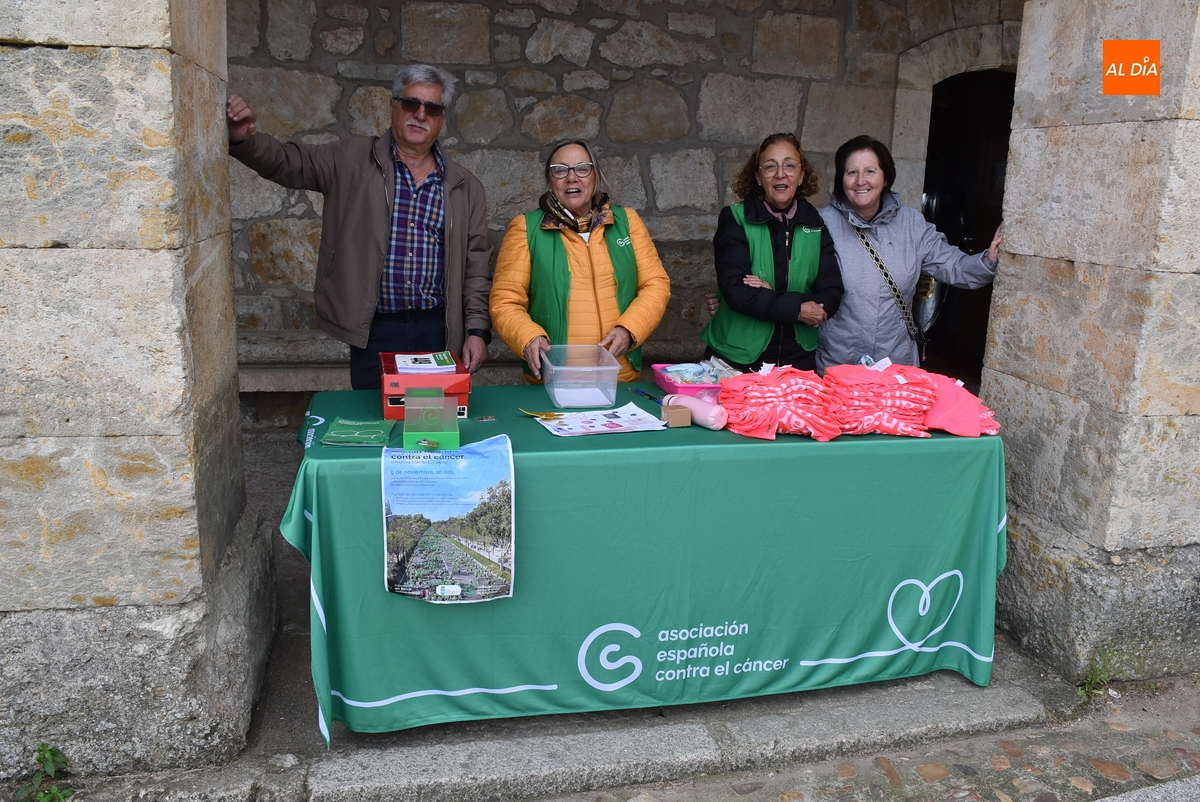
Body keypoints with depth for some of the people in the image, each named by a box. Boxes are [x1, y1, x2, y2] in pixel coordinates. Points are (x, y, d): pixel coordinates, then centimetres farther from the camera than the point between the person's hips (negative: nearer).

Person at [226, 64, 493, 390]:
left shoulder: (466, 187, 7)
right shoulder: (352, 160, 5)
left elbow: (476, 267, 6)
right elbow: (285, 163, 0)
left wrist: (477, 329, -1)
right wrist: (244, 139, -21)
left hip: (438, 333, 1)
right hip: (373, 332, -1)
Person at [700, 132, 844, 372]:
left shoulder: (818, 224, 3)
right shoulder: (734, 219, -6)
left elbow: (831, 296, -4)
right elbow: (735, 291, -16)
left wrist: (770, 298, -18)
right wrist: (797, 309, -16)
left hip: (800, 359, 3)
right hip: (737, 359, -3)